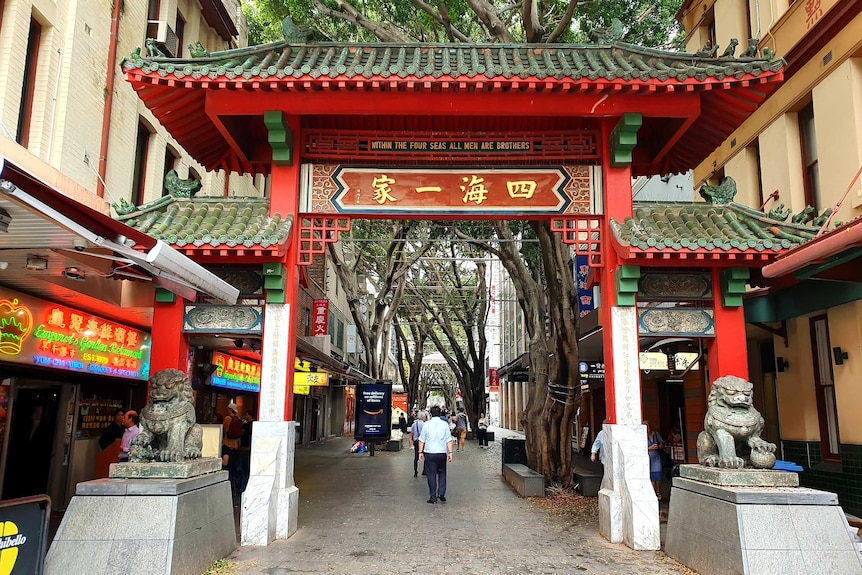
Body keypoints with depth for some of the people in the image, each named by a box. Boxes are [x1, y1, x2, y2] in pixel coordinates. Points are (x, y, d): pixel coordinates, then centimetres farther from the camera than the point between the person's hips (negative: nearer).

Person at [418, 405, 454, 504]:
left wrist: (420, 452, 8)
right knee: (442, 473, 15)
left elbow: (421, 440, 2)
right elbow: (449, 440, 1)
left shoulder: (427, 424, 0)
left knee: (431, 474, 4)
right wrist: (450, 452, 4)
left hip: (429, 453, -1)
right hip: (442, 453, 1)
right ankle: (441, 493, 5)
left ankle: (433, 497, 7)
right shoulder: (444, 424, 2)